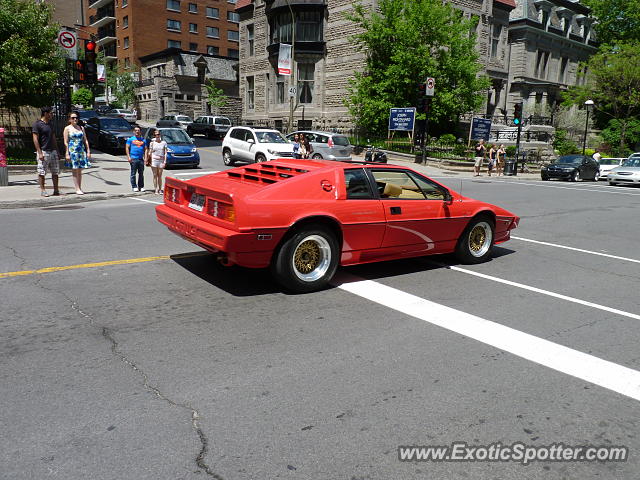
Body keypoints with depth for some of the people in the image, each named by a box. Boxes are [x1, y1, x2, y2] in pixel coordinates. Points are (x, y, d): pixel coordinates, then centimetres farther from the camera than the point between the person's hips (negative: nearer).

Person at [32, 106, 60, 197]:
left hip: (52, 151, 7)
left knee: (55, 172, 6)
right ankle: (42, 190, 4)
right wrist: (39, 153, -17)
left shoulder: (50, 124, 17)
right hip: (43, 151, -7)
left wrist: (57, 150, 17)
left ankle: (56, 190, 10)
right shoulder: (37, 125, -6)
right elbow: (35, 139, -10)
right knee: (42, 172, -1)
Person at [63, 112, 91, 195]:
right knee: (74, 171, -3)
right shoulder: (67, 128, 1)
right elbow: (66, 142, -3)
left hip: (81, 150, 4)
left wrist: (88, 151, 5)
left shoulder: (81, 128, 14)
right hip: (72, 151, -4)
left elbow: (85, 140, 13)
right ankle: (77, 189, -3)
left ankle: (80, 188, 11)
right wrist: (67, 153, -11)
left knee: (79, 171, 7)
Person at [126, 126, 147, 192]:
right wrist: (128, 157, -8)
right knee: (133, 173, -2)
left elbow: (145, 149, 14)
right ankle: (134, 186, 1)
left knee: (141, 174, 5)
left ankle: (141, 186, 11)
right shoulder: (130, 139, 9)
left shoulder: (143, 140, 17)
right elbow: (127, 148, 4)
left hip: (141, 159, 3)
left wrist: (145, 158, 2)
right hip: (133, 159, -3)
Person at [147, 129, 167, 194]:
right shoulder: (152, 143, 5)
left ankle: (160, 189, 10)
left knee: (160, 176, 4)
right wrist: (150, 161, -4)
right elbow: (150, 153, 4)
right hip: (154, 160, -1)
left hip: (161, 161, 1)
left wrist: (165, 162, -2)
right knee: (155, 175, 2)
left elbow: (165, 153, 5)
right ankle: (156, 189, 5)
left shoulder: (164, 143, 6)